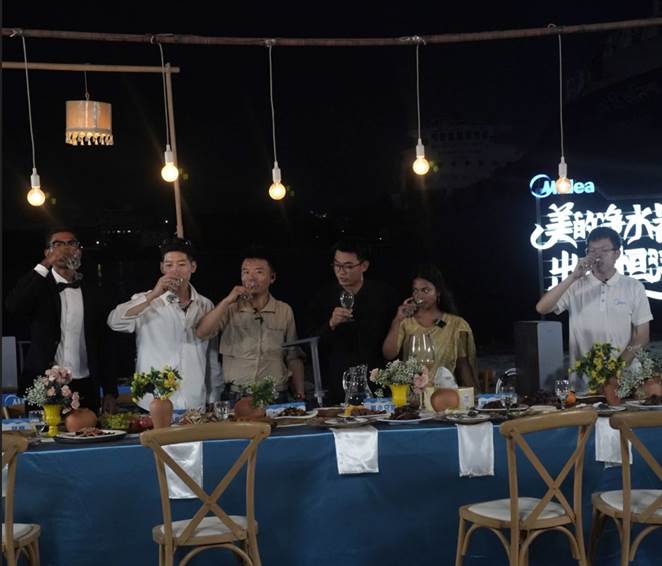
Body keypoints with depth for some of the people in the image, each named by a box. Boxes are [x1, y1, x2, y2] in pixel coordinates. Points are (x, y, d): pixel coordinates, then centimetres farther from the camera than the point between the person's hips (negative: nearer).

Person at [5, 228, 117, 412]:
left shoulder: (91, 293, 10)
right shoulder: (39, 287, 2)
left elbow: (101, 344, 10)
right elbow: (13, 305, -20)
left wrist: (110, 391, 6)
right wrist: (45, 265, -19)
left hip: (85, 390, 2)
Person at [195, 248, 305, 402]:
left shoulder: (284, 311, 8)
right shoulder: (230, 309, 6)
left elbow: (293, 358, 11)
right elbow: (201, 333, -9)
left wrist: (300, 395, 4)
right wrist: (227, 301, -14)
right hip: (236, 396, 0)